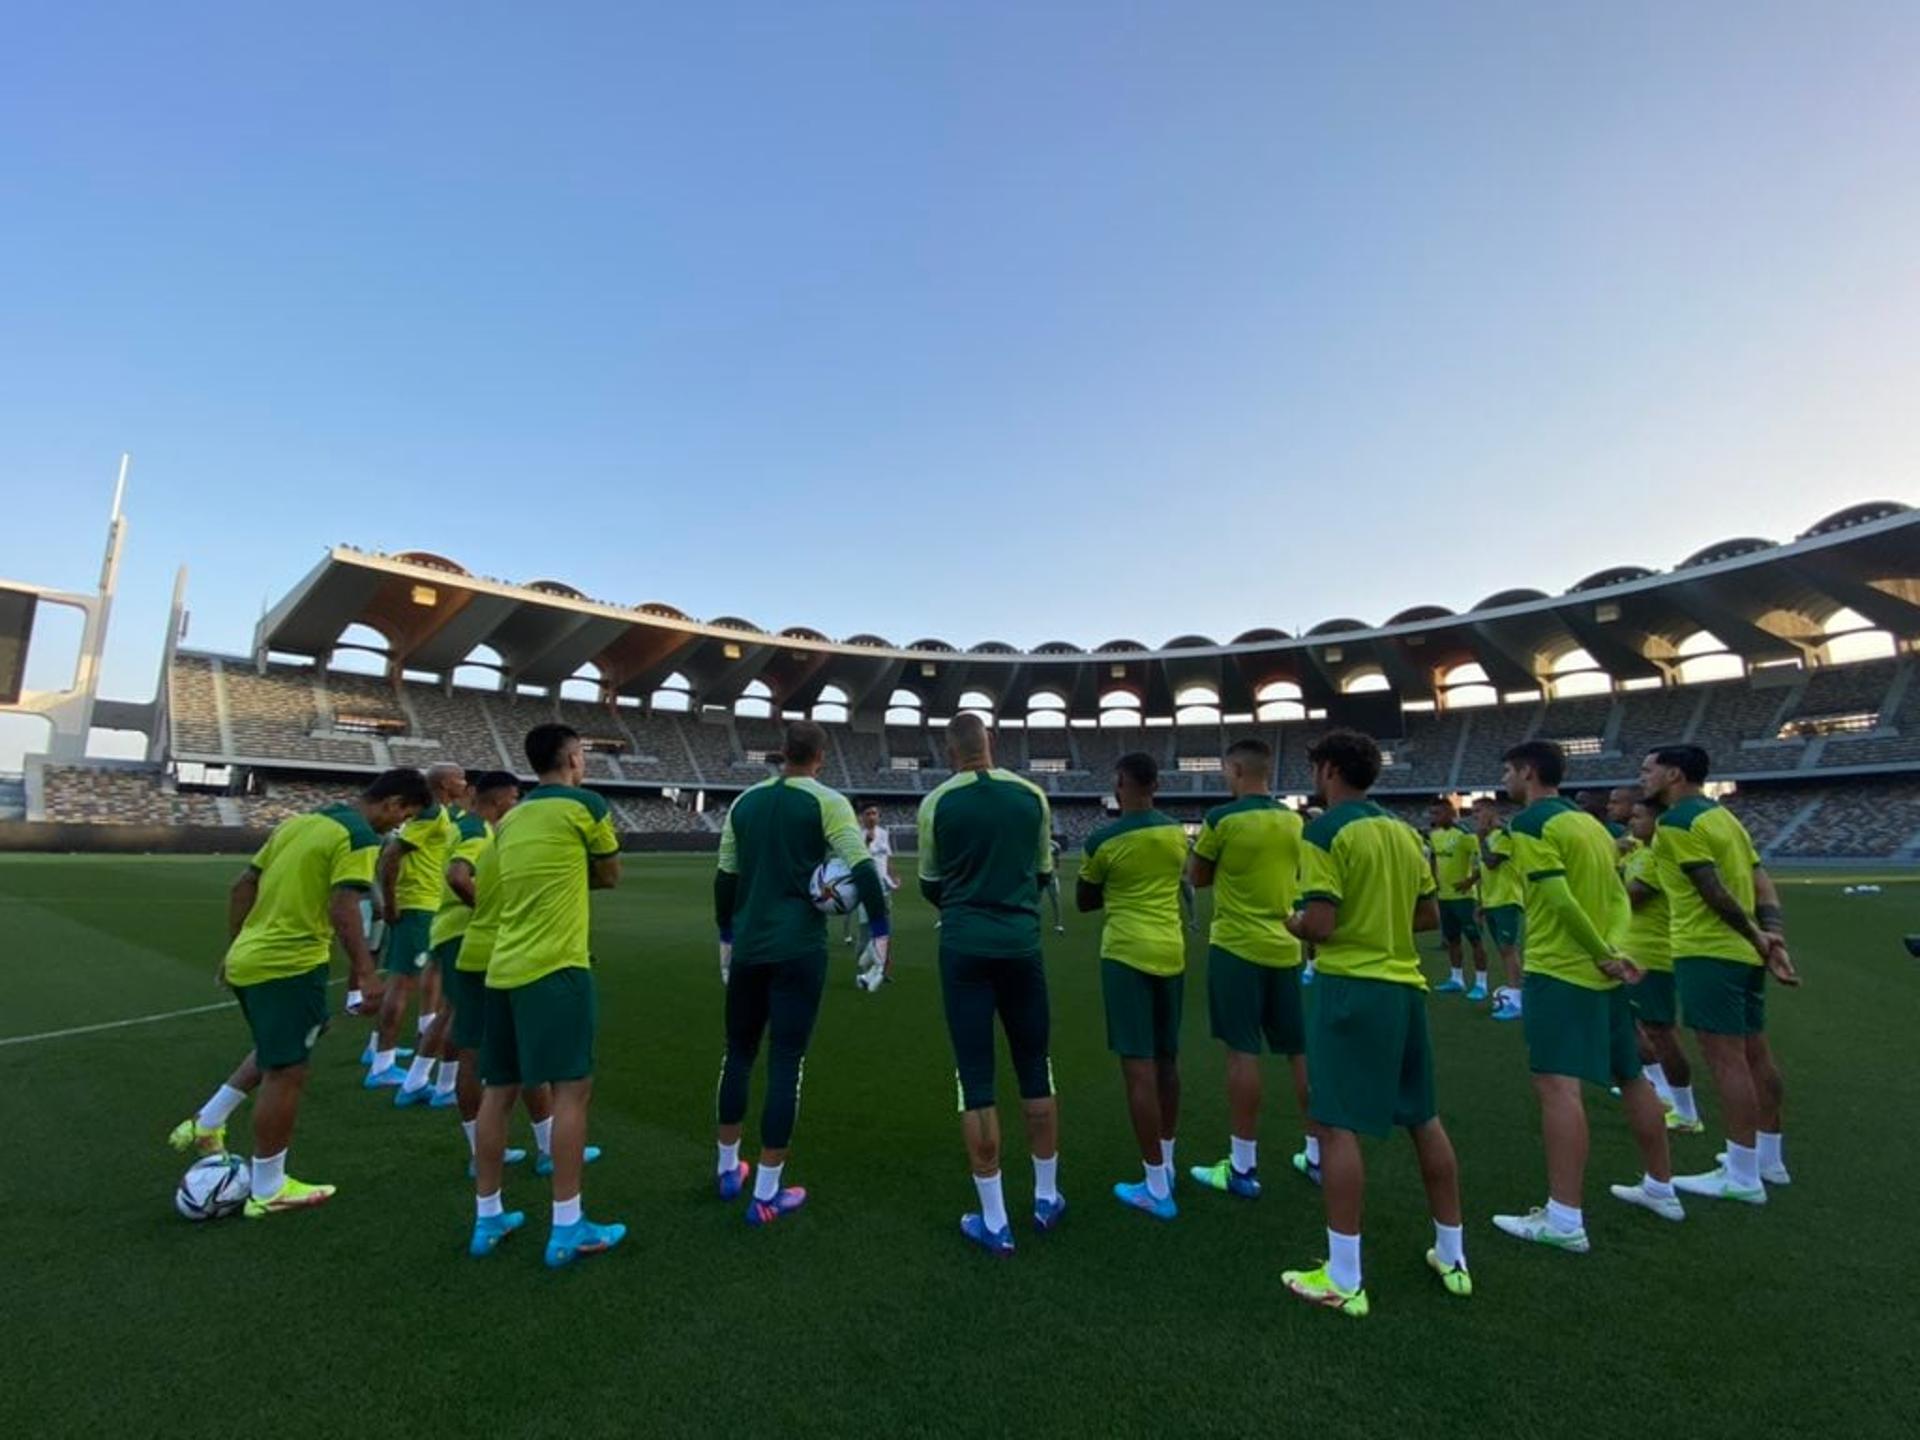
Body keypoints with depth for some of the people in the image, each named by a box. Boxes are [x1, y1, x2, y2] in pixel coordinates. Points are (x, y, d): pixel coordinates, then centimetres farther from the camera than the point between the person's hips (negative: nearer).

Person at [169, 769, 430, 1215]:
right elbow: (343, 909, -23)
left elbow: (243, 885, 16)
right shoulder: (359, 837, -14)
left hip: (248, 957, 9)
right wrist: (365, 973, -22)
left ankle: (205, 1124, 31)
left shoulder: (299, 820, 12)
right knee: (286, 1074, 4)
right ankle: (268, 1191, 16)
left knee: (275, 1055, 31)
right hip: (290, 964, -9)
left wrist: (234, 948, 23)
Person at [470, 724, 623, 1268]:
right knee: (572, 1088, -2)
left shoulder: (511, 818, 15)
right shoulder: (585, 805, -5)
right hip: (555, 967, -7)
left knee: (498, 1091, 13)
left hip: (504, 967, 8)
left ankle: (487, 1217, 24)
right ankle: (567, 1228, 2)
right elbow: (610, 877, 7)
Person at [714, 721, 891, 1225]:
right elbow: (862, 869, -15)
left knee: (739, 1052, 20)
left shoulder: (745, 802, 7)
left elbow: (725, 878, 11)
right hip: (799, 949, -5)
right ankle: (766, 1193, 10)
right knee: (786, 1061, 3)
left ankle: (728, 1169, 32)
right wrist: (881, 933, -6)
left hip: (748, 946, 5)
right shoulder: (827, 802, -7)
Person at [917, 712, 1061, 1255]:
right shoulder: (1032, 795, -1)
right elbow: (1043, 873, 10)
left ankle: (994, 1222, 15)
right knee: (1035, 1071, 17)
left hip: (964, 948, -2)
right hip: (1022, 944, 2)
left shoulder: (937, 803, -6)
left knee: (976, 1081, 6)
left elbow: (930, 886, 6)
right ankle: (1047, 1198, 31)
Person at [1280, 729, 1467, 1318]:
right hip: (1406, 986, 8)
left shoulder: (1324, 831, -14)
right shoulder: (1403, 830, 9)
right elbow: (1429, 915, 14)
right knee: (1424, 1119, 19)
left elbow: (1320, 926, -19)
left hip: (1352, 988, -8)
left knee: (1338, 1126, 0)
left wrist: (1291, 922, 1)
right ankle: (1452, 1258, 33)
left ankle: (1344, 1280, 7)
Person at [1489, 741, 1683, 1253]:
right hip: (1601, 972, 9)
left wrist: (1604, 955, -12)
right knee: (1631, 1078, 20)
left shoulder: (1531, 822, -12)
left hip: (1559, 970, -9)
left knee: (1557, 1084, -10)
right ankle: (1660, 1189, 36)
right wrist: (1613, 949, -4)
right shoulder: (1590, 822, 14)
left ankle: (1564, 1219, -9)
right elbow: (1618, 896, 9)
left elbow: (1558, 898, -21)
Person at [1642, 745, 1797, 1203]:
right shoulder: (1722, 815, 16)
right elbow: (1761, 882, 11)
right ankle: (1769, 1159, 28)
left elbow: (1714, 892, -18)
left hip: (1708, 952, -10)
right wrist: (1773, 937, 4)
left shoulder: (1676, 822, -14)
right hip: (1743, 951, 10)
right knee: (1755, 1055, 17)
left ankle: (1742, 1177, 3)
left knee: (1726, 1060, -4)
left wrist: (1757, 939, -8)